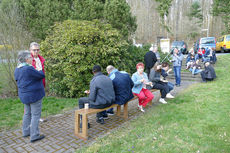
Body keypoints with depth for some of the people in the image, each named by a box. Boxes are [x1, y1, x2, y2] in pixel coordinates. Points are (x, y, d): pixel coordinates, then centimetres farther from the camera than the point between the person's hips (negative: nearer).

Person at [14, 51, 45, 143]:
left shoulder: (17, 69, 6)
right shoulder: (29, 68, -22)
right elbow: (41, 76, -14)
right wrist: (40, 71, 8)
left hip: (24, 95, 9)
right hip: (34, 95, -9)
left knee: (27, 113, 21)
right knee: (35, 115, 0)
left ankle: (26, 132, 31)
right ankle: (34, 136, 6)